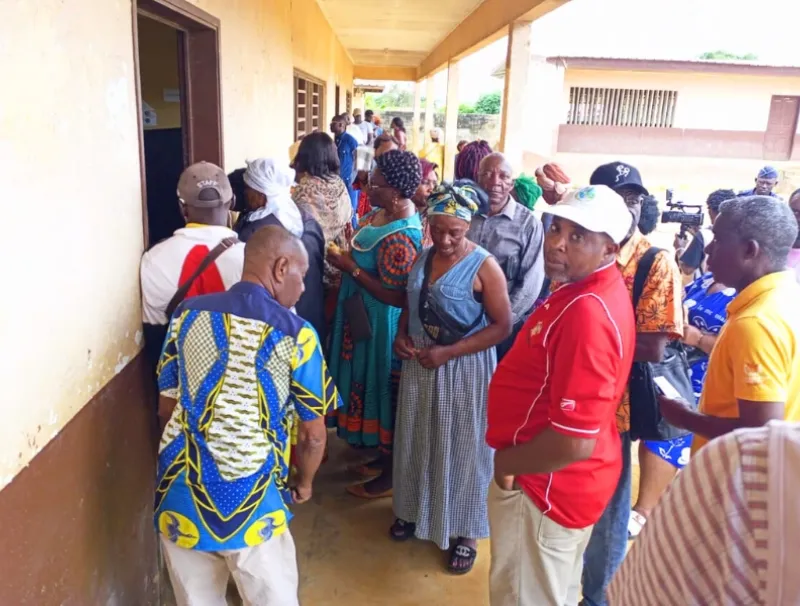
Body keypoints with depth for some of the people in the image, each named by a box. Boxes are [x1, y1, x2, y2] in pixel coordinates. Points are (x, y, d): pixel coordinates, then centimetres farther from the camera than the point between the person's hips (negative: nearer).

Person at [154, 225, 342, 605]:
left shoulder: (187, 314, -1)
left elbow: (166, 408, 8)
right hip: (253, 505, -3)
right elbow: (312, 435, -4)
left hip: (182, 497, 4)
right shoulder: (295, 335, -11)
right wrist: (304, 482, 16)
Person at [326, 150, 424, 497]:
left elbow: (396, 297, -27)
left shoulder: (399, 239, -28)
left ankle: (389, 474, 24)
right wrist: (351, 250, 0)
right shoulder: (387, 211, 2)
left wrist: (350, 268, -23)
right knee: (374, 384, 21)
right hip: (365, 317, 10)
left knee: (383, 389, 5)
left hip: (380, 324, -10)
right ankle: (384, 456, 39)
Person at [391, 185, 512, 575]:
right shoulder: (424, 257, 4)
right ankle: (415, 510, 39)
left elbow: (502, 326, -17)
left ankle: (465, 530, 25)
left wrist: (449, 352, -23)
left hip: (465, 367, -6)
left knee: (462, 447, 7)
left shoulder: (484, 266, -15)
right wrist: (401, 335, -5)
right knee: (418, 440, 18)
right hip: (419, 363, 6)